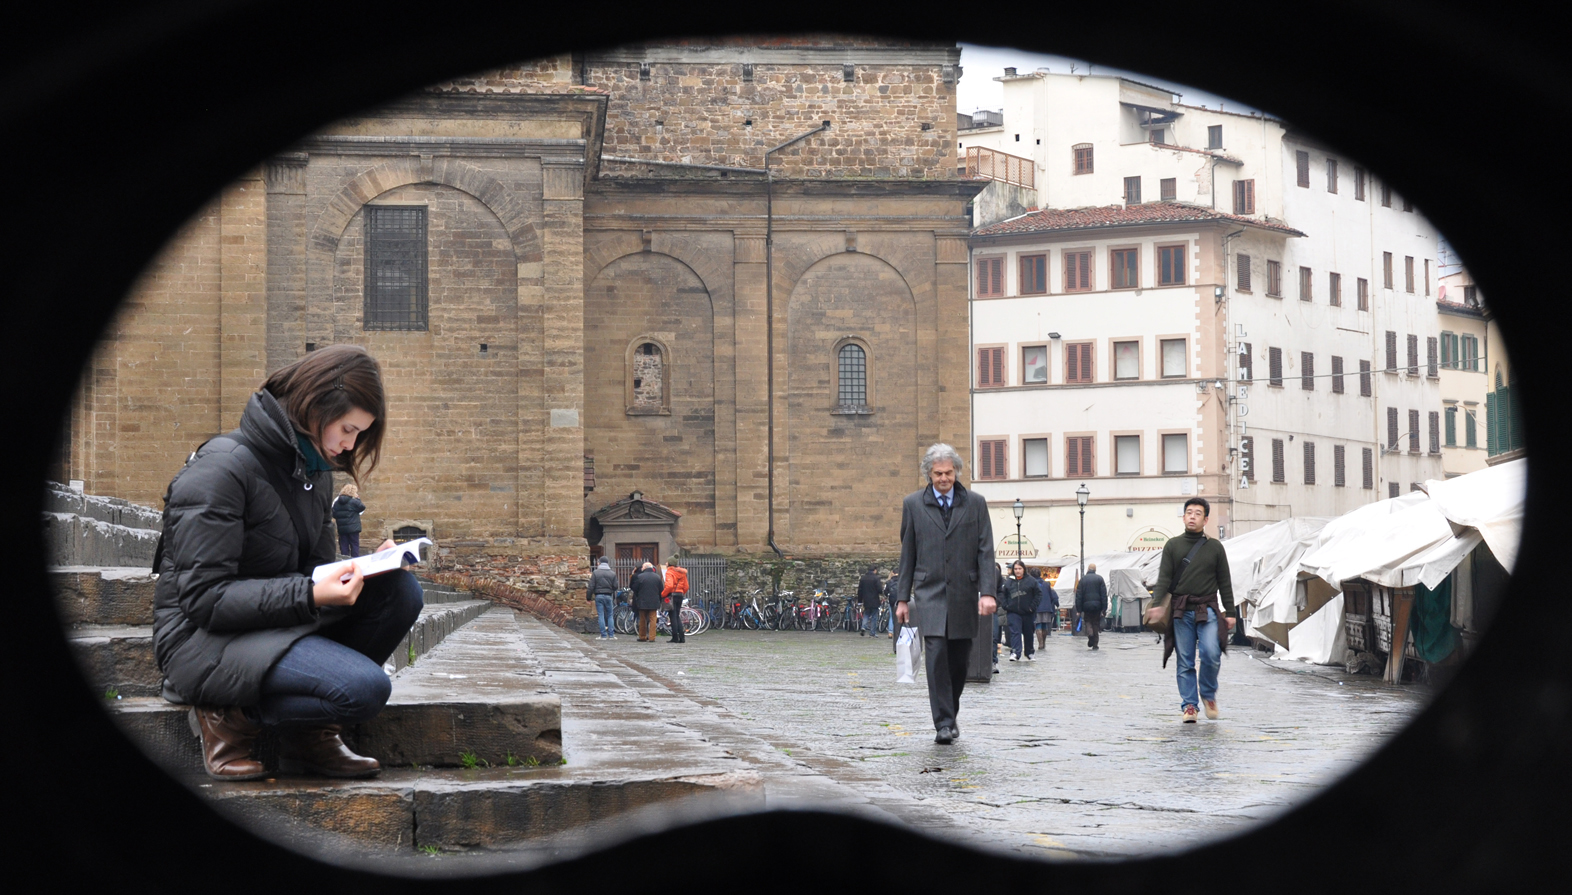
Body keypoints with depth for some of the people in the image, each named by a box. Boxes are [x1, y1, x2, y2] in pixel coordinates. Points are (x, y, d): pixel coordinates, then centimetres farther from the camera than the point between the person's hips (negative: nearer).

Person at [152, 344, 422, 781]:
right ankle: (232, 716, -7)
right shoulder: (223, 467, -16)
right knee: (367, 688, -28)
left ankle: (313, 730, -2)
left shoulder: (313, 470, 12)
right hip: (203, 639, -9)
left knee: (401, 591, -12)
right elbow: (203, 598, -21)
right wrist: (309, 595, -30)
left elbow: (315, 567, 15)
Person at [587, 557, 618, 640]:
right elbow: (615, 586, 1)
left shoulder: (595, 573, -3)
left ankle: (603, 635, -1)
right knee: (609, 615, 8)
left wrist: (589, 597, 1)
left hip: (598, 596, -1)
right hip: (608, 596, 1)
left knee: (601, 615, 1)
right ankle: (611, 635, 3)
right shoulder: (612, 573, 1)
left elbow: (591, 587, -6)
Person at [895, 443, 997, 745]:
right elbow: (907, 553, 8)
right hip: (930, 594, -1)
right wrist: (902, 598, 6)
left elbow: (985, 550, 2)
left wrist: (987, 592, -9)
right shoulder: (913, 504, 6)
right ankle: (944, 724, -14)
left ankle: (951, 715, 26)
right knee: (937, 656, -14)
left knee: (958, 662, 7)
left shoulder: (975, 503, 5)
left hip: (964, 596, 1)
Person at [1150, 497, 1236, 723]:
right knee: (1185, 661, 0)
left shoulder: (1215, 547, 10)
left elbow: (1224, 582, 12)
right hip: (1181, 611, 1)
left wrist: (1230, 612, 6)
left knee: (1211, 654, -16)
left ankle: (1208, 694, 7)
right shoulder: (1173, 546, 9)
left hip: (1208, 610, 0)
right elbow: (1164, 578, 3)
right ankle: (1189, 705, 5)